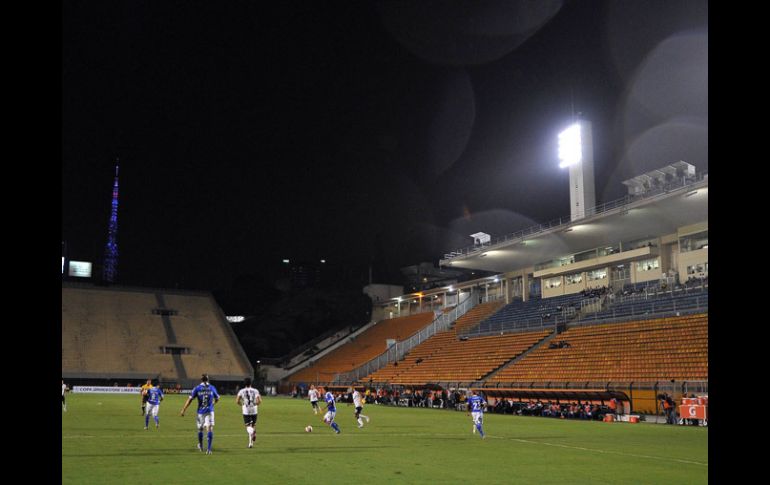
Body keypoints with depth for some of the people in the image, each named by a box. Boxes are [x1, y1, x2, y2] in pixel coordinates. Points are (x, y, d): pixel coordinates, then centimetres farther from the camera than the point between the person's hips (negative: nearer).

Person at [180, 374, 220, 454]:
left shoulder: (197, 388, -2)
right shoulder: (212, 388, 2)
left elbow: (189, 400, -6)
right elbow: (217, 399, 16)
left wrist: (183, 410, -3)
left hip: (200, 412, 1)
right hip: (210, 411, -1)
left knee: (200, 429, 18)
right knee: (210, 429, -5)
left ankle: (201, 446, 38)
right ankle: (209, 448, -17)